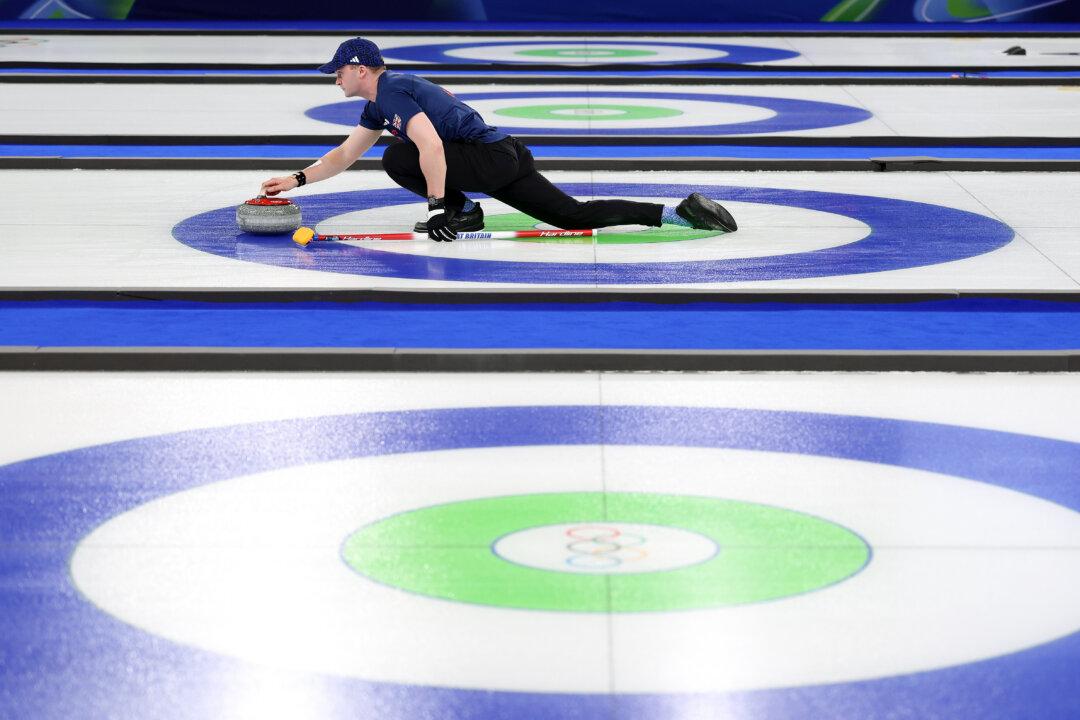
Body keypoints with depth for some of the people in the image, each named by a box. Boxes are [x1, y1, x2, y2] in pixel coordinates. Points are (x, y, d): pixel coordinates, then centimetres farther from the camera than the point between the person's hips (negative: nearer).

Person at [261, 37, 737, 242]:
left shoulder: (393, 90, -12)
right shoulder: (378, 104, 20)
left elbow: (431, 147, -25)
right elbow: (345, 154, 30)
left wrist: (438, 206, -22)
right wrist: (297, 180, 23)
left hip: (495, 158, -10)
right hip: (508, 158, 10)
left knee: (397, 158, -14)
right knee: (577, 216, 4)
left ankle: (461, 213, -3)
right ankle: (679, 212, -3)